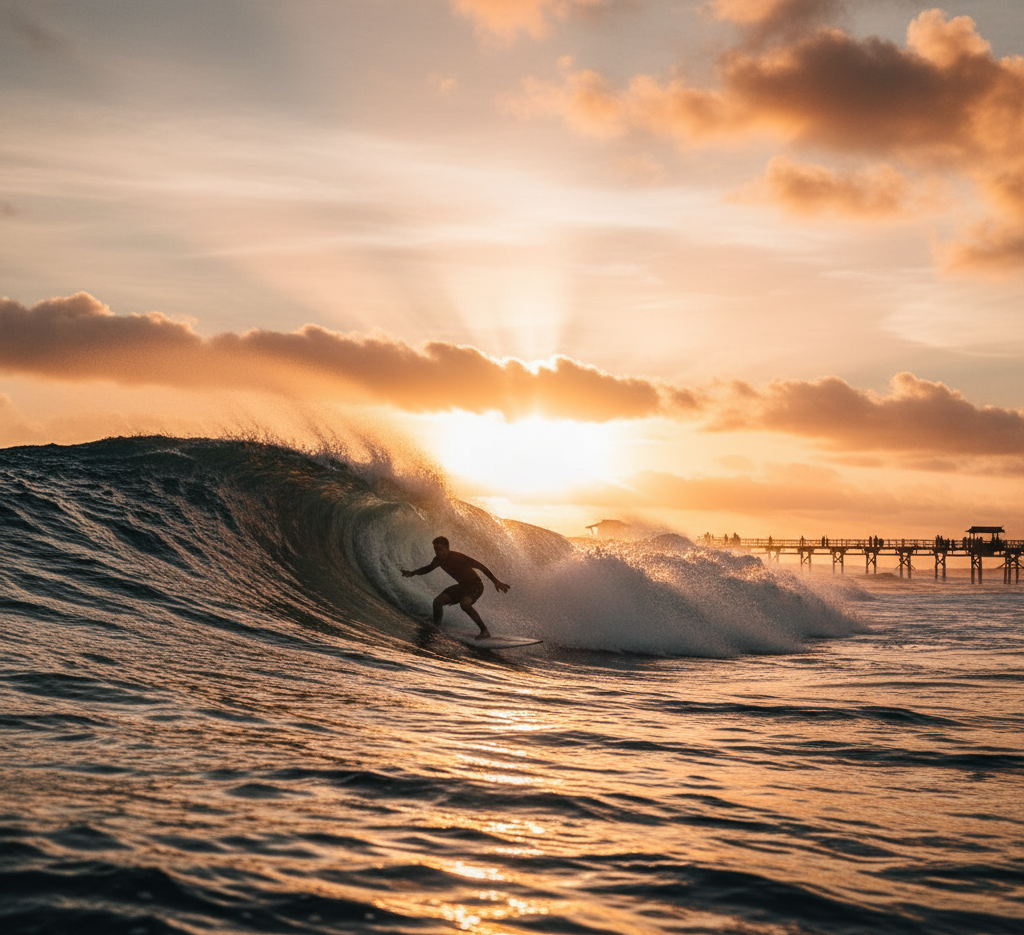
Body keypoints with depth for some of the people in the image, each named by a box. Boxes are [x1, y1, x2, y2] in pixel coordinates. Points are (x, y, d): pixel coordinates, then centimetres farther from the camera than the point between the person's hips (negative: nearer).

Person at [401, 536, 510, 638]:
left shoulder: (457, 557, -25)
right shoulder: (438, 560, -2)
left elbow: (480, 565, -25)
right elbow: (428, 568, 22)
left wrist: (496, 582, -28)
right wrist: (412, 573, 6)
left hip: (475, 585, -8)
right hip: (462, 586, 8)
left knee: (464, 603, -36)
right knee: (438, 601, -4)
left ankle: (485, 631, -31)